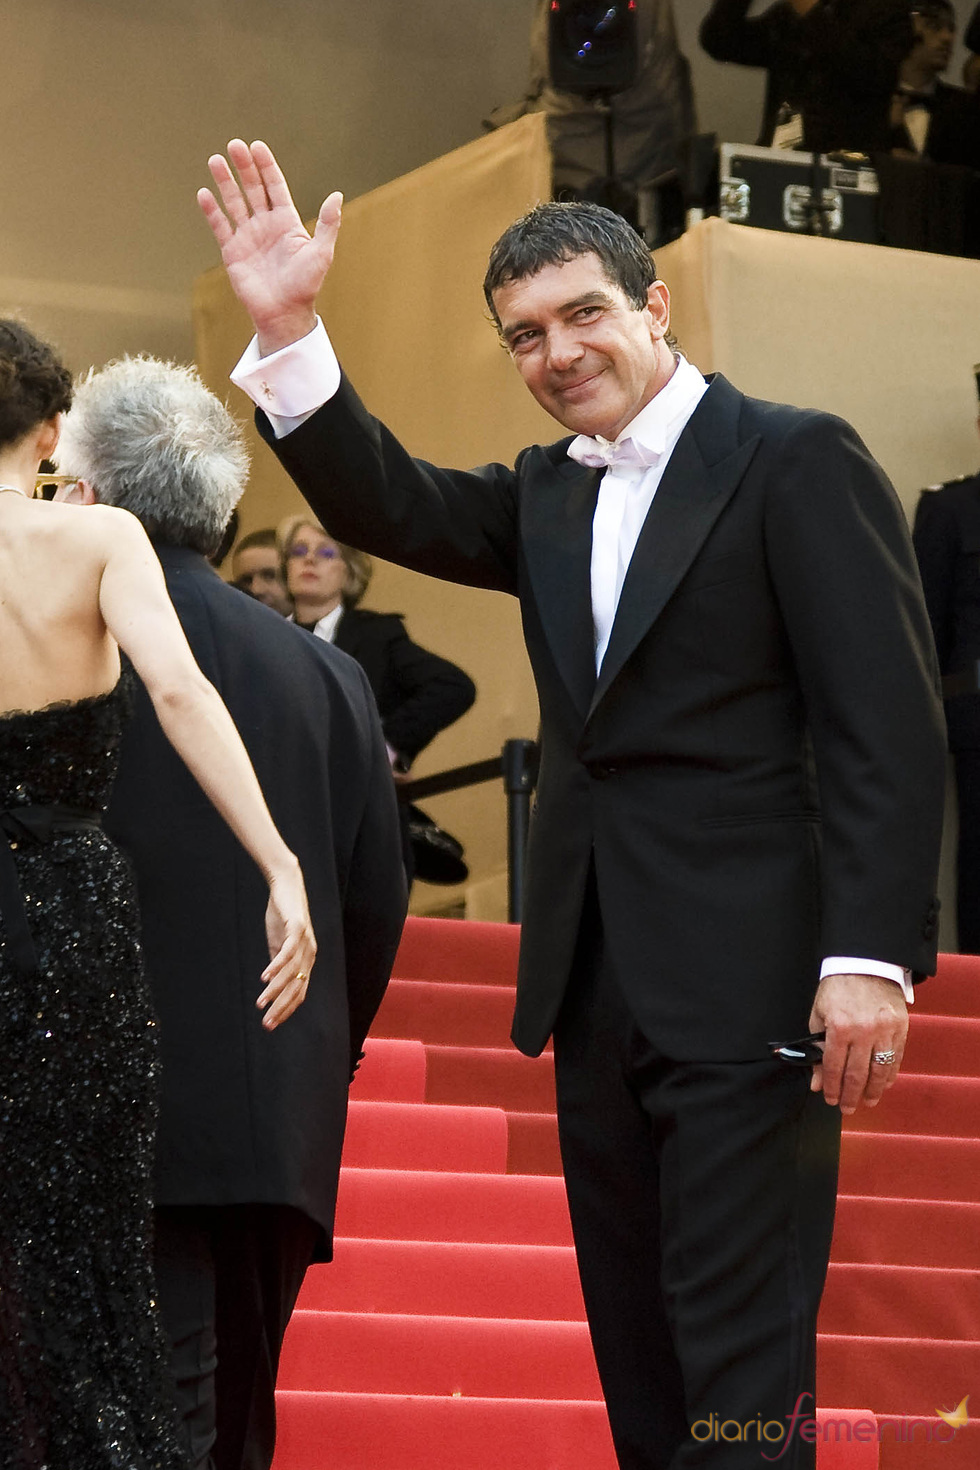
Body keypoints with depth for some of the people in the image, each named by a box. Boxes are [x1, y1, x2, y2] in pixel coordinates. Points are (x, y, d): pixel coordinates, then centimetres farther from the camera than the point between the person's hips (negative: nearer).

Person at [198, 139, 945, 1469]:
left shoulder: (796, 461, -5)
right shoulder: (548, 495, 17)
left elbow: (887, 726, -11)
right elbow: (389, 507, 4)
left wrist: (872, 957, -19)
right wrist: (287, 330, -8)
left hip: (748, 985, -7)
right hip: (600, 992, 7)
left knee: (739, 1356, -8)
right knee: (635, 1351, 11)